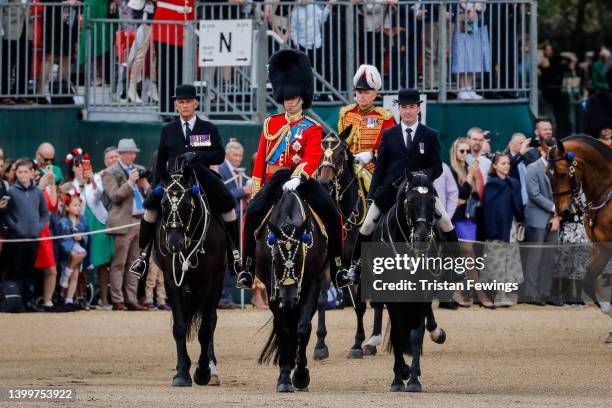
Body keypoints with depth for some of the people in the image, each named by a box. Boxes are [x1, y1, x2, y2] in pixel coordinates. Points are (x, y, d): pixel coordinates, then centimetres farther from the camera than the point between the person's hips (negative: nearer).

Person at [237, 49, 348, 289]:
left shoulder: (312, 129, 4)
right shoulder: (271, 123, 14)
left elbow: (312, 158, -13)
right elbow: (261, 158, 15)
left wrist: (297, 179, -32)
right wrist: (256, 189, 8)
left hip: (301, 178, -2)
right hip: (274, 178, 2)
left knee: (330, 212, -23)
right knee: (253, 212, -25)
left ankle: (338, 267, -13)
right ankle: (247, 269, -18)